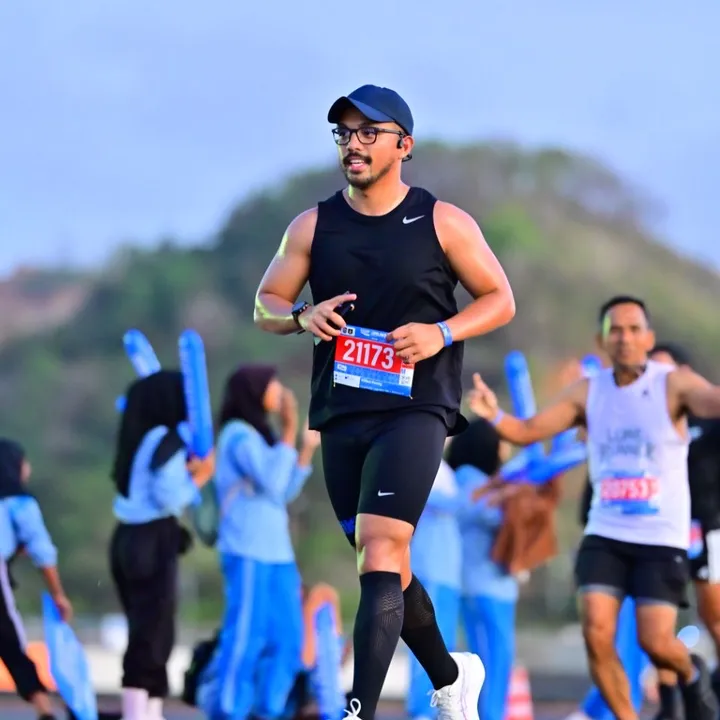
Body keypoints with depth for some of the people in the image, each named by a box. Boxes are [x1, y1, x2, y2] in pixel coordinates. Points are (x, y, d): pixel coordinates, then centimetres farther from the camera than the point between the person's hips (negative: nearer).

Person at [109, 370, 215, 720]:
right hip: (152, 544, -9)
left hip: (131, 540, 9)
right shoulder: (166, 441, -12)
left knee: (146, 631, 13)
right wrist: (202, 475, -5)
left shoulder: (139, 441, 14)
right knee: (152, 633, -8)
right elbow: (169, 497, -17)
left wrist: (187, 469, 18)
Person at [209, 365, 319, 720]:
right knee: (245, 637, -9)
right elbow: (271, 483, -19)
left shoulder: (259, 435, 18)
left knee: (286, 638, 7)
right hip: (248, 553, -9)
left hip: (276, 553, 9)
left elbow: (285, 491, 21)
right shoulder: (238, 434, -9)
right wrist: (290, 431, -16)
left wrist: (308, 448, 14)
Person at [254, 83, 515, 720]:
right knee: (386, 566, 14)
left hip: (415, 409, -5)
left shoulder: (444, 223, 0)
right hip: (341, 414, 5)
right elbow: (265, 305, 12)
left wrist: (441, 333, -13)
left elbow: (501, 300, 5)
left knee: (380, 550, -21)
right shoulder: (314, 226, 9)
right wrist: (304, 317, -11)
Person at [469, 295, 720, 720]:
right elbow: (528, 431, 1)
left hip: (663, 540, -3)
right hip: (605, 536, 3)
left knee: (656, 642, -7)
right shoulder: (588, 393, 3)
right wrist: (495, 416, -21)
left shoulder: (674, 385, -8)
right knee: (597, 634, -11)